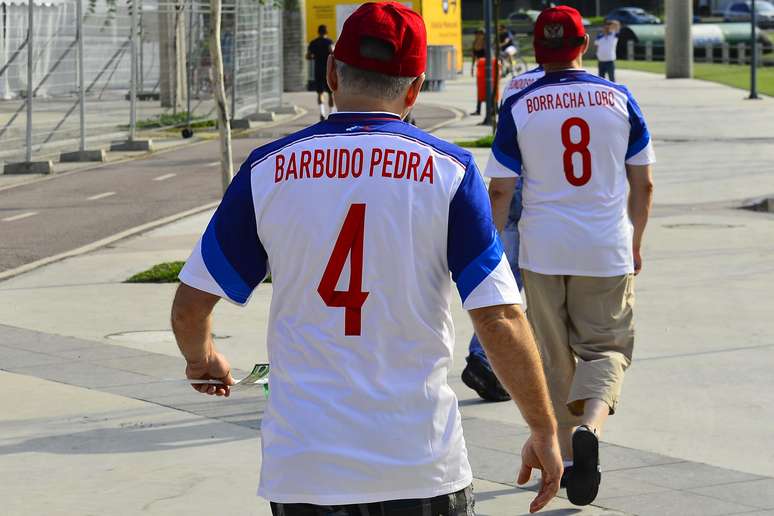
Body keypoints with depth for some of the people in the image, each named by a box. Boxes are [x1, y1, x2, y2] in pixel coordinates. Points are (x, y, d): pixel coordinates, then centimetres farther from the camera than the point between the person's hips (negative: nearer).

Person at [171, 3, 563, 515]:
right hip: (423, 463, -1)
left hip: (300, 467, 1)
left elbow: (188, 307, 5)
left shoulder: (268, 168, 0)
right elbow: (500, 319, -9)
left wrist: (203, 360, 27)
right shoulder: (449, 170, -4)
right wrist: (545, 432, 2)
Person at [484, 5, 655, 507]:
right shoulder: (619, 100, 0)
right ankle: (589, 426, -18)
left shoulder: (518, 107, -3)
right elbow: (643, 184, 4)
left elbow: (500, 191, -3)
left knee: (553, 356, 14)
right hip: (608, 251, 0)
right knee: (606, 347, 9)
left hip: (543, 249, 0)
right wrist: (636, 242, 17)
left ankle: (566, 454, 21)